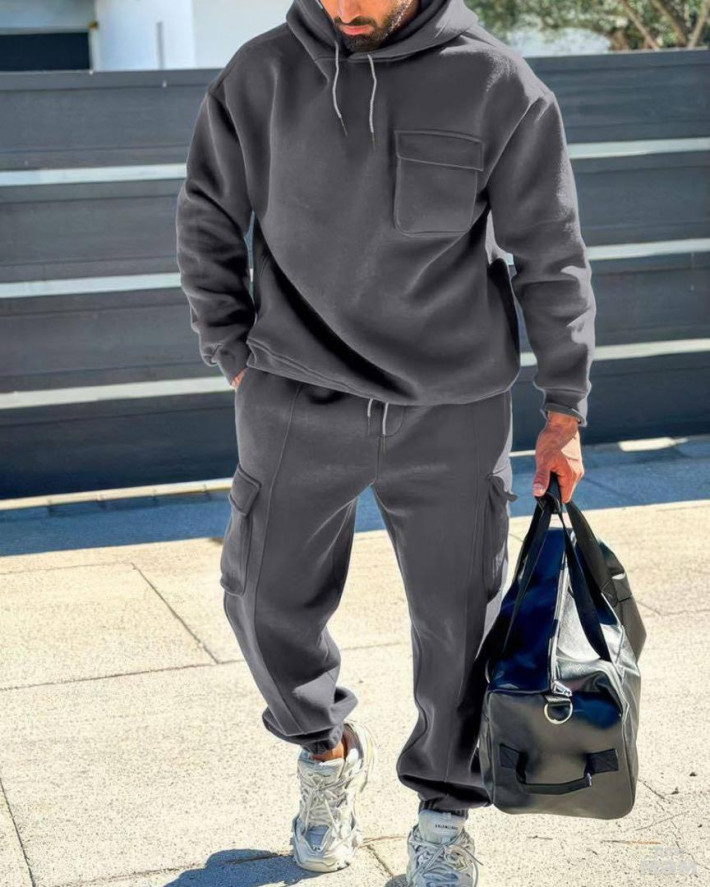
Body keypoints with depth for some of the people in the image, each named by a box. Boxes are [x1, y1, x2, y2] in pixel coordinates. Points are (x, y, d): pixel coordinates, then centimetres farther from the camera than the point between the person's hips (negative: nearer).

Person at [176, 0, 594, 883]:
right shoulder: (259, 75, -4)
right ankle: (328, 749, 37)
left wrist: (563, 411, 2)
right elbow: (208, 224, 9)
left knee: (458, 620, 6)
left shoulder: (497, 86, -8)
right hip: (297, 404, 1)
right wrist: (236, 357, 4)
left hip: (454, 411, -1)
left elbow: (551, 256, -1)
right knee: (268, 599, 6)